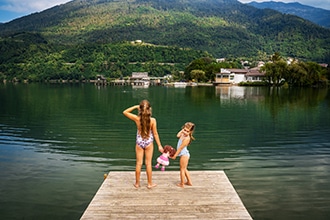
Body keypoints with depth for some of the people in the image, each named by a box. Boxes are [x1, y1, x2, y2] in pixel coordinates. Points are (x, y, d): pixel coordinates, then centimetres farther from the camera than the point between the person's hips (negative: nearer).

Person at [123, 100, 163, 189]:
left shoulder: (137, 119, -14)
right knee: (148, 163, 10)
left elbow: (125, 112, -1)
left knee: (139, 163, 12)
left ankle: (137, 183, 23)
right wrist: (159, 145, 1)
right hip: (149, 143, -1)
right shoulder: (153, 120, -16)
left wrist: (135, 107, -3)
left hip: (139, 142, 1)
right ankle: (150, 183, 19)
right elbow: (155, 134, -9)